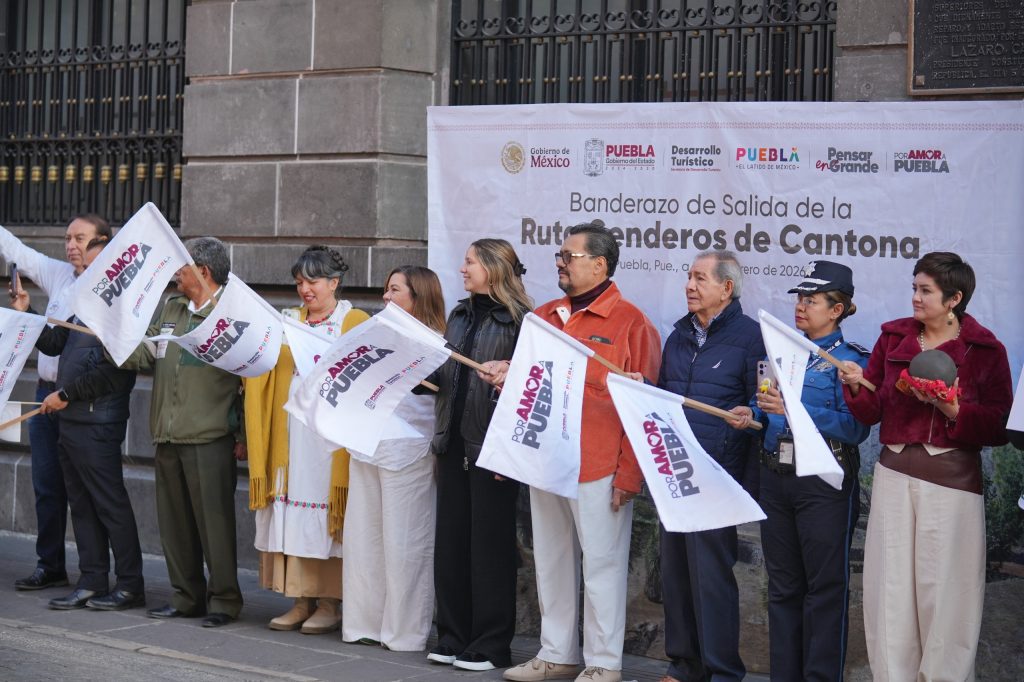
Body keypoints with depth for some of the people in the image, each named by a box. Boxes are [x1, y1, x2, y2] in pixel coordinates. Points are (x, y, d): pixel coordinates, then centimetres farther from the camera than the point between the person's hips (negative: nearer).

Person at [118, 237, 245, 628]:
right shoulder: (170, 310, 16)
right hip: (168, 436, 7)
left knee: (214, 520, -3)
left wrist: (243, 435, -9)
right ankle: (186, 597, 22)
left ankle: (223, 600, 6)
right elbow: (142, 356, 11)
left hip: (210, 438, -7)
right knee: (174, 521, 12)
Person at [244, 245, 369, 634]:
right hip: (290, 435, 5)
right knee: (293, 513, 3)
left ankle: (329, 605, 4)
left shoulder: (356, 324, 2)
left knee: (327, 513, -3)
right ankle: (301, 601, 10)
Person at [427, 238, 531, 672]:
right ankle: (454, 638, 21)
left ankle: (491, 647, 9)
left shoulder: (519, 320, -9)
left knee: (489, 547, 0)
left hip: (491, 448, -7)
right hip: (454, 443, 7)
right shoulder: (460, 316, 14)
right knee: (450, 542, 11)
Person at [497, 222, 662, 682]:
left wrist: (628, 475, -13)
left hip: (598, 469, -7)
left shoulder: (630, 324, -7)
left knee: (601, 564, 0)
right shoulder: (544, 317, 13)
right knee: (552, 562, 12)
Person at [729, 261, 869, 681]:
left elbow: (856, 426, -19)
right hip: (776, 477, 6)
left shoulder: (851, 360, -7)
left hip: (825, 482, -6)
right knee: (782, 584, 12)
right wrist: (752, 415, -3)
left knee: (825, 584, 0)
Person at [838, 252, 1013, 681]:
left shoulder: (985, 350, -2)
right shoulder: (892, 338, 9)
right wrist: (856, 386, -11)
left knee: (944, 593, 0)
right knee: (891, 590, 5)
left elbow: (997, 429, -5)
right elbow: (871, 412, 8)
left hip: (952, 479, -3)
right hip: (895, 473, 4)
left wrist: (953, 410, -19)